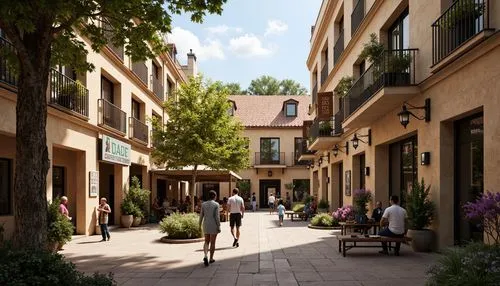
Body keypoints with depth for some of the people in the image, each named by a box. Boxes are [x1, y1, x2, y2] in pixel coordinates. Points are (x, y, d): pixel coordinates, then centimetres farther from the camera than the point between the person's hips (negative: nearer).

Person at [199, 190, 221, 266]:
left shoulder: (203, 204, 1)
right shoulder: (216, 204, -11)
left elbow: (201, 215, 3)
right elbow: (217, 216, -14)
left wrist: (200, 224, 15)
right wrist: (219, 227, -8)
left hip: (206, 226, 3)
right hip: (213, 226, -3)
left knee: (206, 241, 14)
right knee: (212, 242, 10)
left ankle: (205, 256, -8)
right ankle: (211, 258, 17)